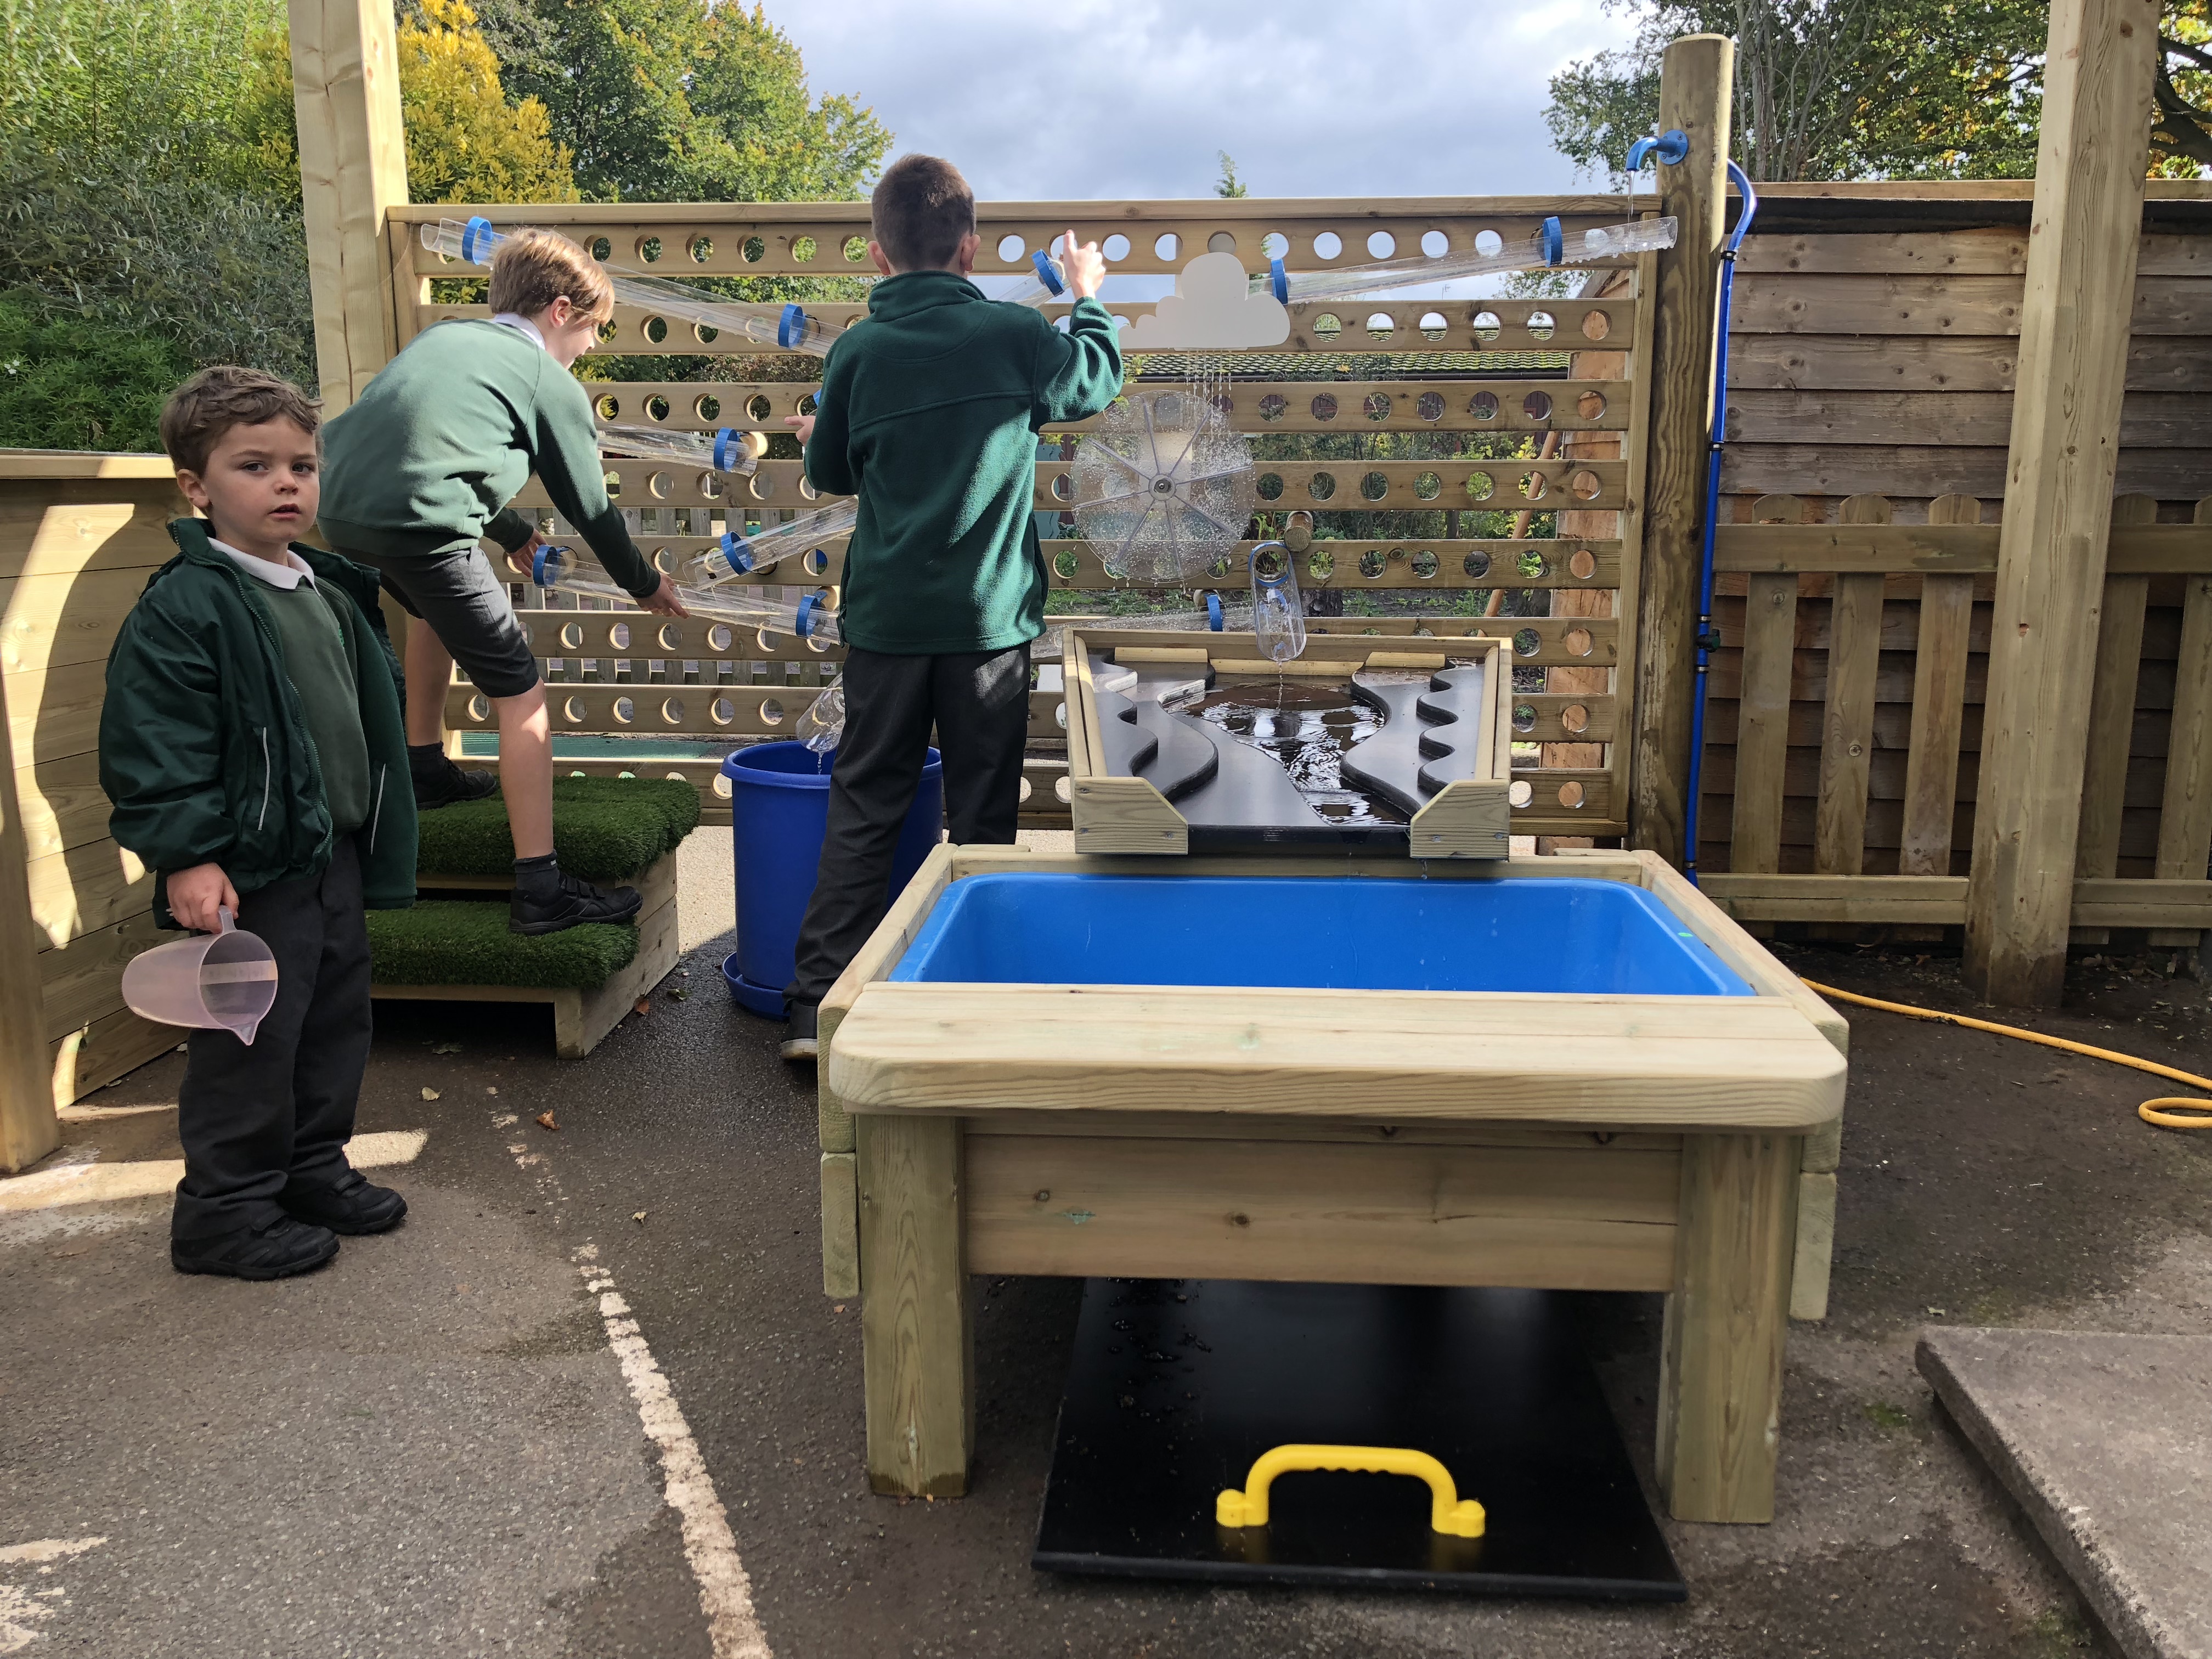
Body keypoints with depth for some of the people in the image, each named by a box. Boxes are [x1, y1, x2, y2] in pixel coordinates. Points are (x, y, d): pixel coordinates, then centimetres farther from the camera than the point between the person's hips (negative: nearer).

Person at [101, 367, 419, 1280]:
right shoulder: (183, 608, -15)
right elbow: (152, 747, -18)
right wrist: (186, 856, -22)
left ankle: (313, 1171, 33)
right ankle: (225, 1211, 16)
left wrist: (375, 836, 22)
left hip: (337, 857, 9)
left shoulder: (333, 594, 11)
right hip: (251, 871, -8)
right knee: (251, 1041, 1)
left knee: (336, 1024, 17)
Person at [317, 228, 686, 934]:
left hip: (341, 506, 8)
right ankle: (540, 890, -5)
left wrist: (513, 534, 50)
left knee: (439, 604, 38)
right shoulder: (552, 382, 10)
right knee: (521, 694, -1)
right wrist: (645, 583, 30)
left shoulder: (443, 336, 29)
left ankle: (424, 767, 50)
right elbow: (590, 506, 14)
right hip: (419, 524, -8)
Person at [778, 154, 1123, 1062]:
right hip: (992, 617, -1)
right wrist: (1088, 297, 33)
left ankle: (817, 1004, 6)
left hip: (887, 619, 1)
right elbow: (1099, 381, 15)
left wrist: (815, 438, 33)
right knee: (982, 816, 9)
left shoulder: (857, 352, -3)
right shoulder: (1016, 335, -5)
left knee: (863, 812, 8)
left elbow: (831, 473, 10)